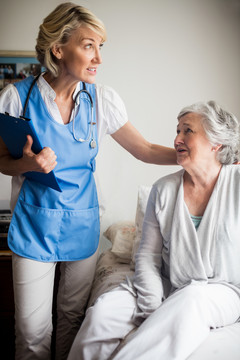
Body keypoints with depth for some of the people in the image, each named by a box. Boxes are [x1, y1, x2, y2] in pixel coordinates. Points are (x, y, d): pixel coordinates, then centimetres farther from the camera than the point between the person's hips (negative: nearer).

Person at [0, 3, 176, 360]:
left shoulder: (102, 99, -4)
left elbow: (145, 150, 0)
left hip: (82, 226, 2)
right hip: (33, 227, -1)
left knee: (73, 316, 16)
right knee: (32, 331, 7)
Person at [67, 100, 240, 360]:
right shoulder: (164, 189, 2)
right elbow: (147, 256, 1)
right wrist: (154, 310, -12)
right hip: (169, 288, 3)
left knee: (191, 298, -37)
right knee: (101, 312, -20)